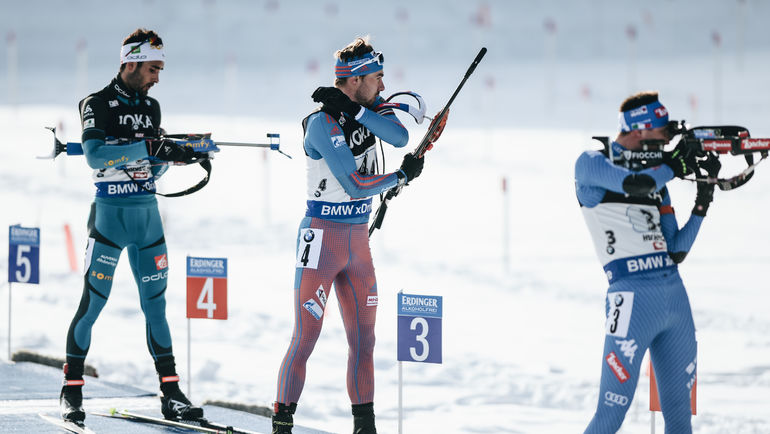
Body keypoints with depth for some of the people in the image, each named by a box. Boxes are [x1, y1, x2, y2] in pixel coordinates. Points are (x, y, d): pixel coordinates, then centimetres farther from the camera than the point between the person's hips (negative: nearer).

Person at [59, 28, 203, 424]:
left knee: (155, 304, 6)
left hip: (147, 213, 6)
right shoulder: (98, 104, -7)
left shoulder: (151, 108, 13)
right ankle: (71, 389, 4)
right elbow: (94, 155, -22)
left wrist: (175, 155, -1)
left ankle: (171, 394, 8)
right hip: (110, 213, -6)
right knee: (93, 302, -5)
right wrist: (147, 148, -26)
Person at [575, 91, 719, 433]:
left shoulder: (658, 179, 17)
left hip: (676, 296, 7)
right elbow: (634, 183, -21)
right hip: (633, 298, -7)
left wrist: (702, 203, 7)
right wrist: (676, 165, -4)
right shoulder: (592, 164, 0)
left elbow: (676, 252, 16)